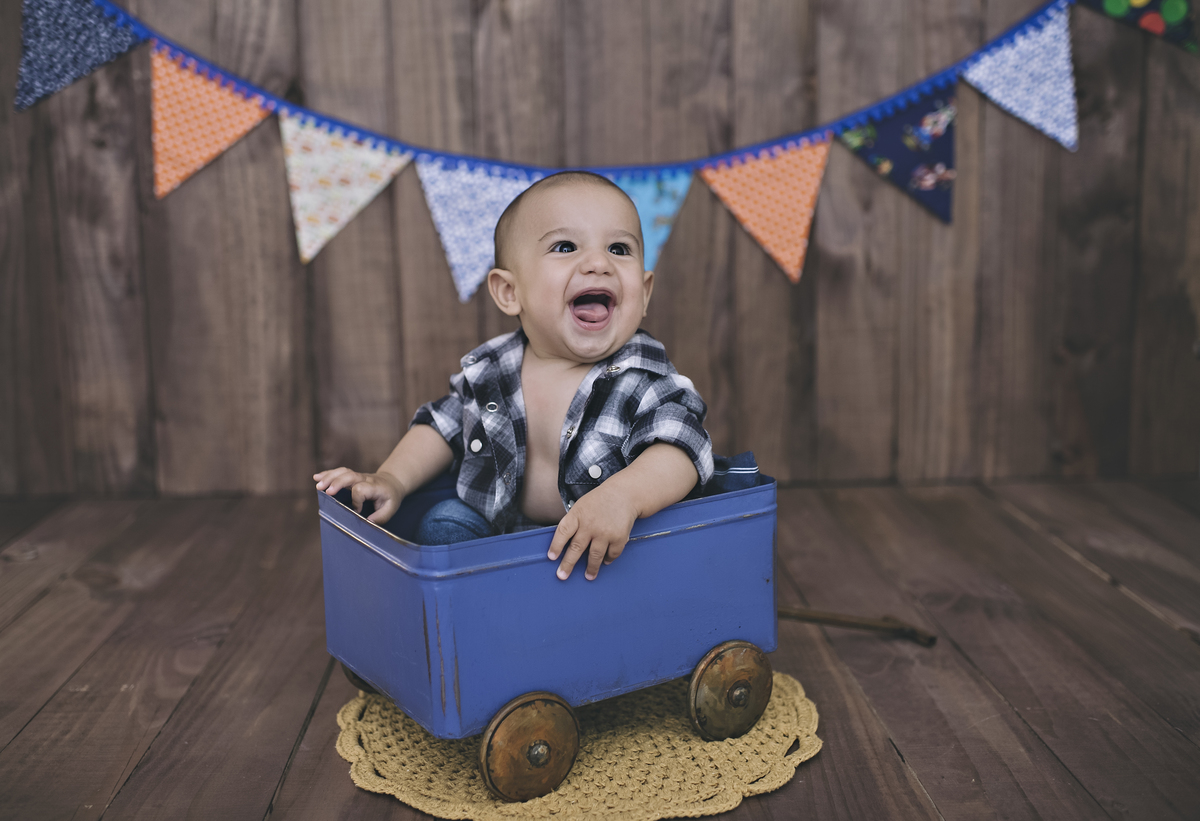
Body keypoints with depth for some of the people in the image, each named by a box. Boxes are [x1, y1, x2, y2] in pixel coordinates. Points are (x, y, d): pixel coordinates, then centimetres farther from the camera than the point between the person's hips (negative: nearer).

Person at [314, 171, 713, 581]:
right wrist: (392, 479, 2)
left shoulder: (644, 383, -18)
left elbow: (680, 448, -32)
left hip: (608, 549, -4)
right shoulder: (490, 372, -2)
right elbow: (444, 425, 15)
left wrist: (623, 496, -50)